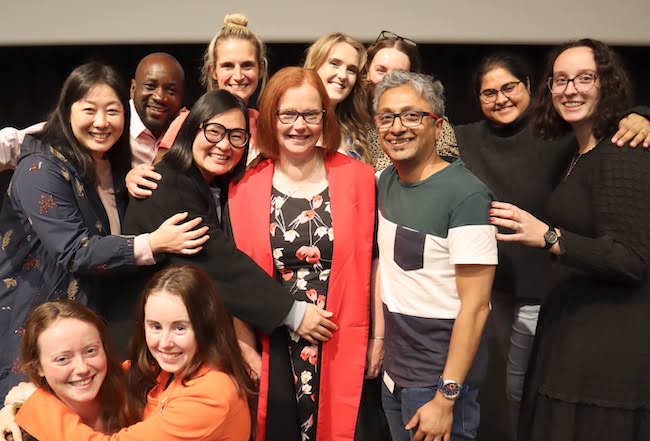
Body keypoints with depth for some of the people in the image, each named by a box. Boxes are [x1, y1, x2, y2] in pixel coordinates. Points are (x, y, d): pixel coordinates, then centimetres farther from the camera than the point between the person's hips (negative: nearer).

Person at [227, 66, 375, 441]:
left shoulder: (358, 178, -3)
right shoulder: (246, 187, -1)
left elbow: (370, 262, 1)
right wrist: (245, 349, -2)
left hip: (343, 347, 0)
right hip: (273, 353, 1)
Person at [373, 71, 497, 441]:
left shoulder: (466, 195, -19)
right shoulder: (387, 180, 4)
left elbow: (475, 304, -20)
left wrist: (446, 397, -19)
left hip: (442, 376, -7)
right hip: (394, 369, 7)